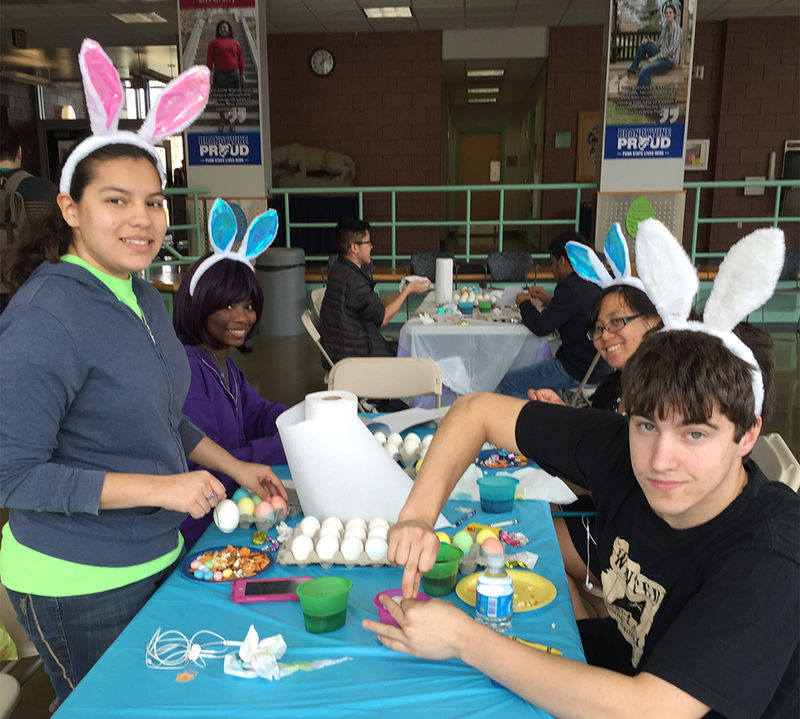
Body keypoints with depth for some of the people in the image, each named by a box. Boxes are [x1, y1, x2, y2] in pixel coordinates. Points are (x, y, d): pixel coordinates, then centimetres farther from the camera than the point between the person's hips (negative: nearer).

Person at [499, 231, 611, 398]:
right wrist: (549, 301, 22)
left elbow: (541, 327, -19)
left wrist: (525, 304, 0)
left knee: (509, 384, -3)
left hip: (580, 374, -10)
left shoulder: (570, 287, -22)